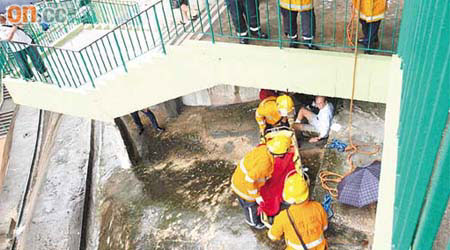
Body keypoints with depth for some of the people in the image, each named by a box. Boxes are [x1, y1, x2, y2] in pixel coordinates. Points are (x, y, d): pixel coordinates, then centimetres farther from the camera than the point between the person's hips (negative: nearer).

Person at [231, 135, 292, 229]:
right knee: (251, 205, 22)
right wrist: (257, 196, -21)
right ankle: (253, 222, 52)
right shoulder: (265, 163, -37)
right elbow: (250, 180, -35)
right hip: (244, 187, -7)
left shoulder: (263, 148, -15)